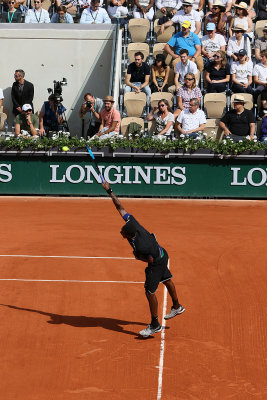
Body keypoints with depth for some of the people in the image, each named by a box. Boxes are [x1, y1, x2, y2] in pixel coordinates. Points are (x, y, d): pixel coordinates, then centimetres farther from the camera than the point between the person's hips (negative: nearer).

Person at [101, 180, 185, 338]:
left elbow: (151, 260, -26)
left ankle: (155, 325, 12)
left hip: (157, 264, -9)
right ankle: (177, 307, 51)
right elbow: (120, 207, -16)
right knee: (167, 280, 28)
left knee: (150, 292, -1)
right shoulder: (131, 222, -24)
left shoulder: (140, 246, -42)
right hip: (162, 254, 9)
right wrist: (109, 191, -19)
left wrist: (138, 256, -13)